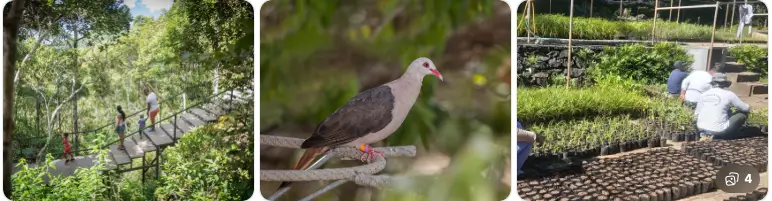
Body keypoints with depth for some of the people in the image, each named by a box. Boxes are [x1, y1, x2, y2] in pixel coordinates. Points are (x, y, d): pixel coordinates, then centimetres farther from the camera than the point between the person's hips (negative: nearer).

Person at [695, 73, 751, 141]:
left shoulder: (703, 94, 6)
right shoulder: (729, 94, -4)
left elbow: (696, 114, 11)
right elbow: (746, 108, 5)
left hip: (702, 128, 6)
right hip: (719, 131, -6)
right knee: (743, 113, 11)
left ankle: (706, 134, 14)